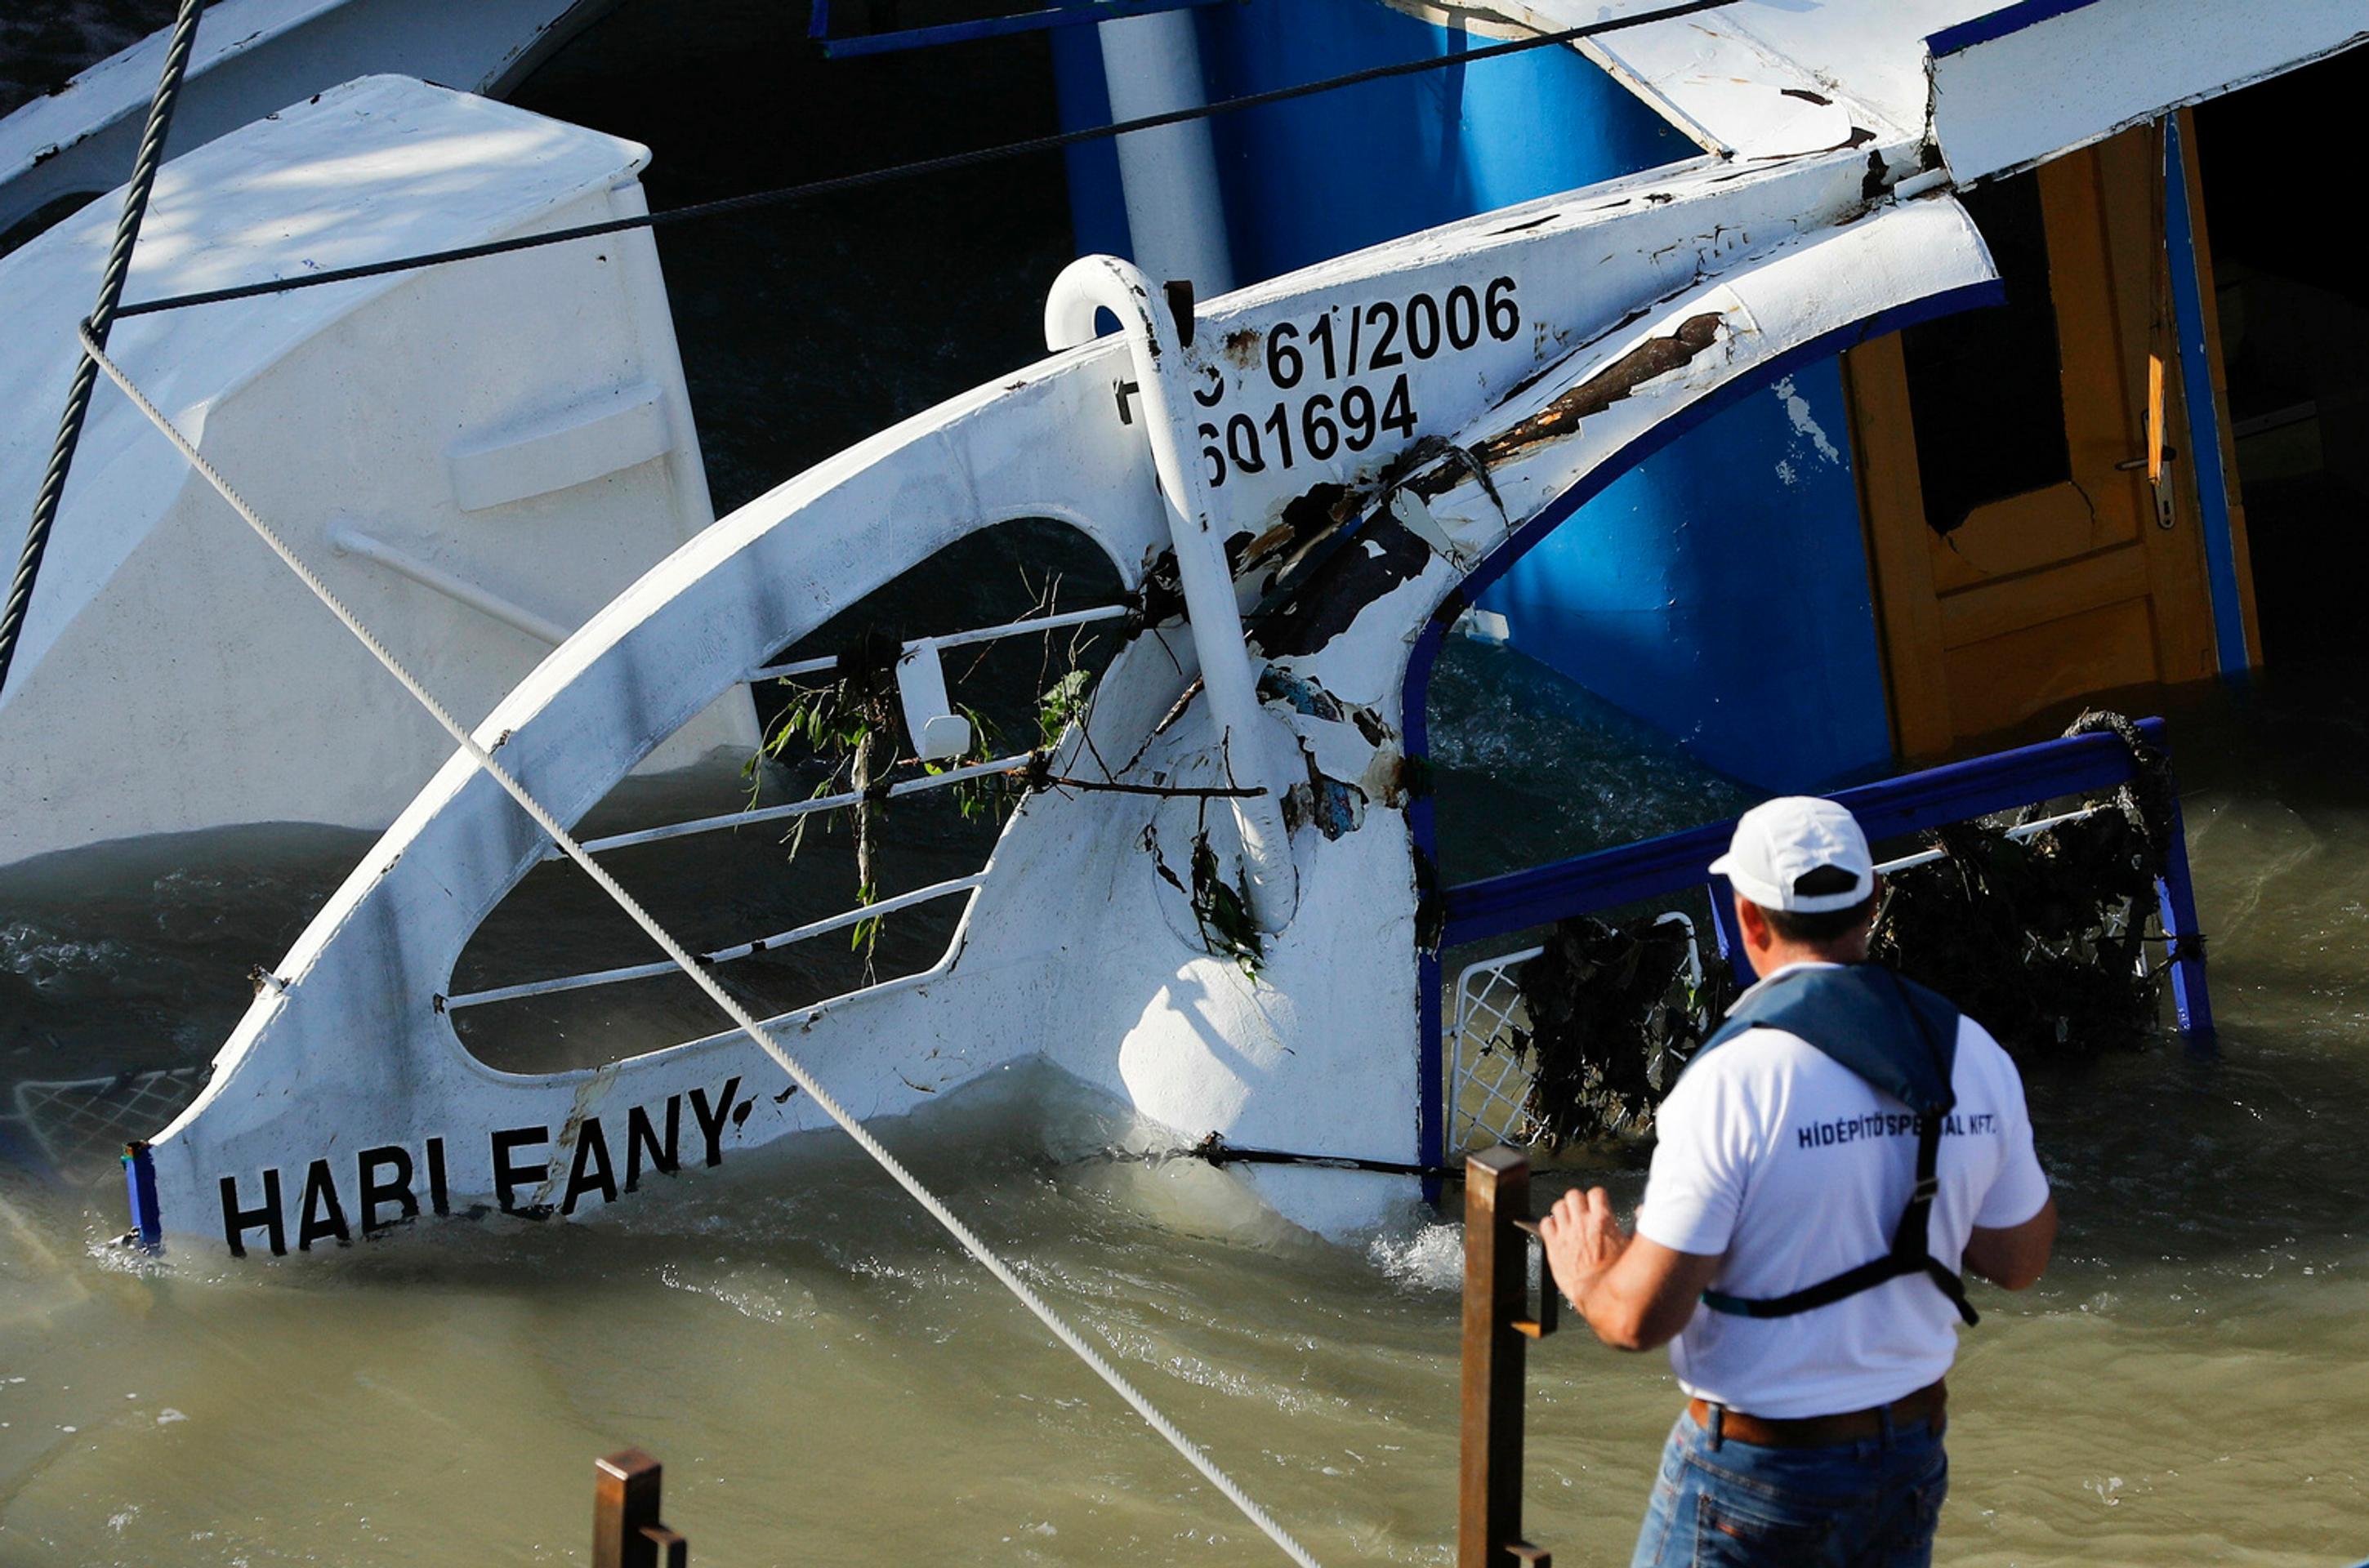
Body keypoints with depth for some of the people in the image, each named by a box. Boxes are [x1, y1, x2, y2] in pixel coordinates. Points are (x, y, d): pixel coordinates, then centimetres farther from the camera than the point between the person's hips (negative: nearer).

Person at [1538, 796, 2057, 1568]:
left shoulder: (1734, 1079, -22)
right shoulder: (1975, 1058, -4)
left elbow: (1645, 1315, -20)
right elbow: (2018, 1260, 9)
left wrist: (1587, 1281, 2)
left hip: (1755, 1473, -6)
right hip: (1910, 1454, 6)